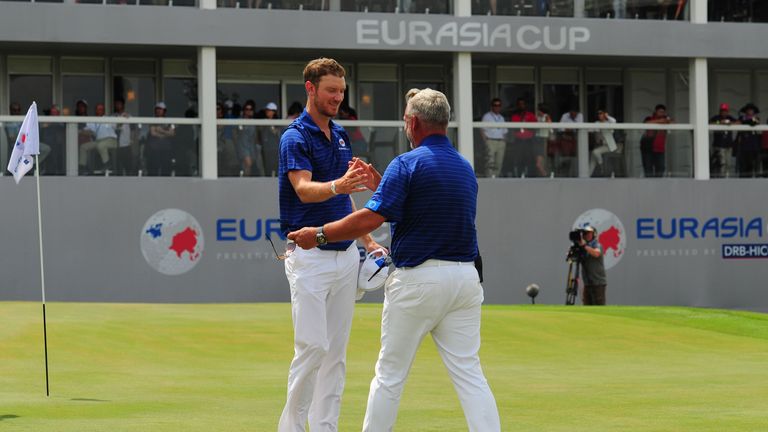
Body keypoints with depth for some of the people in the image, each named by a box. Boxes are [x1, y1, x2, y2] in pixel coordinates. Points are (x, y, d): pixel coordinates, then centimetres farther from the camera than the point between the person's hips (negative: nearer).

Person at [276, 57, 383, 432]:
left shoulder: (341, 136, 14)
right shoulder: (295, 138, -10)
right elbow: (305, 190, -27)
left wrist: (367, 241, 19)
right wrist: (338, 185, -45)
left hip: (346, 256, 7)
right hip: (310, 257, -7)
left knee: (336, 351, 7)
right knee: (312, 347, -10)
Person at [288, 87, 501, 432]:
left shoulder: (407, 164, -10)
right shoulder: (465, 167, 13)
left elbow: (370, 219, -17)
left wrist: (319, 234, -7)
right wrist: (379, 184, 26)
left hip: (417, 279, -6)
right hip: (465, 277, 6)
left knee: (390, 374, 6)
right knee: (469, 372, 3)